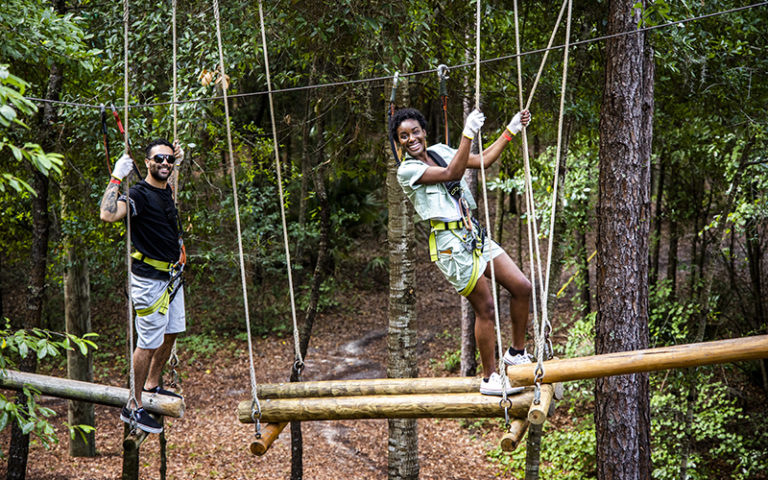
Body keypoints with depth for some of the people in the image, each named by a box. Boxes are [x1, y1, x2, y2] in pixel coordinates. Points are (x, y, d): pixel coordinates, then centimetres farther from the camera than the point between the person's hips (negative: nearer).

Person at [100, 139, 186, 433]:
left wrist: (177, 162, 27)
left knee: (171, 333, 19)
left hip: (172, 276, 9)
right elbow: (108, 214, -38)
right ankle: (133, 407, 1)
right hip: (150, 279, -9)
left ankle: (152, 385, 37)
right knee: (149, 342, -6)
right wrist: (116, 178, -33)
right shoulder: (139, 194, -18)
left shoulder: (166, 191, 8)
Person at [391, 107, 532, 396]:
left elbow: (484, 161, 15)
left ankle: (516, 353, 23)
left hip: (474, 234, 8)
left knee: (522, 287, 5)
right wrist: (468, 134, -27)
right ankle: (489, 378, 8)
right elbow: (452, 173, -20)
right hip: (450, 244, -7)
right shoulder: (407, 171, -9)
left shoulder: (439, 151, 12)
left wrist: (512, 129, 11)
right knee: (485, 307, -6)